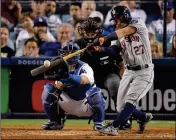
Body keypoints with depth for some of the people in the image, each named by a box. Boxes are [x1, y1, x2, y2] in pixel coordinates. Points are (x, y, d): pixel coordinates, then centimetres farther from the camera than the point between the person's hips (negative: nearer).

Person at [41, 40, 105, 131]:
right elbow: (59, 87, -12)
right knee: (48, 88, -13)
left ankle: (98, 123, -12)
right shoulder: (62, 68, -2)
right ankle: (55, 122, 4)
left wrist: (67, 76, -57)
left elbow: (84, 80, -40)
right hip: (68, 105, 4)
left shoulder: (84, 67, -17)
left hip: (86, 106, -4)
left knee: (94, 92, -35)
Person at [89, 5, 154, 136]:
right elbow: (113, 51, -7)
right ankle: (143, 117, 31)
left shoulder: (139, 24, -11)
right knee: (121, 108, 5)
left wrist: (104, 39, -44)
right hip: (129, 72, 7)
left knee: (130, 100, -22)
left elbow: (124, 32, -30)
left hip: (144, 72, -7)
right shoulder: (118, 35, 6)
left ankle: (114, 127, -22)